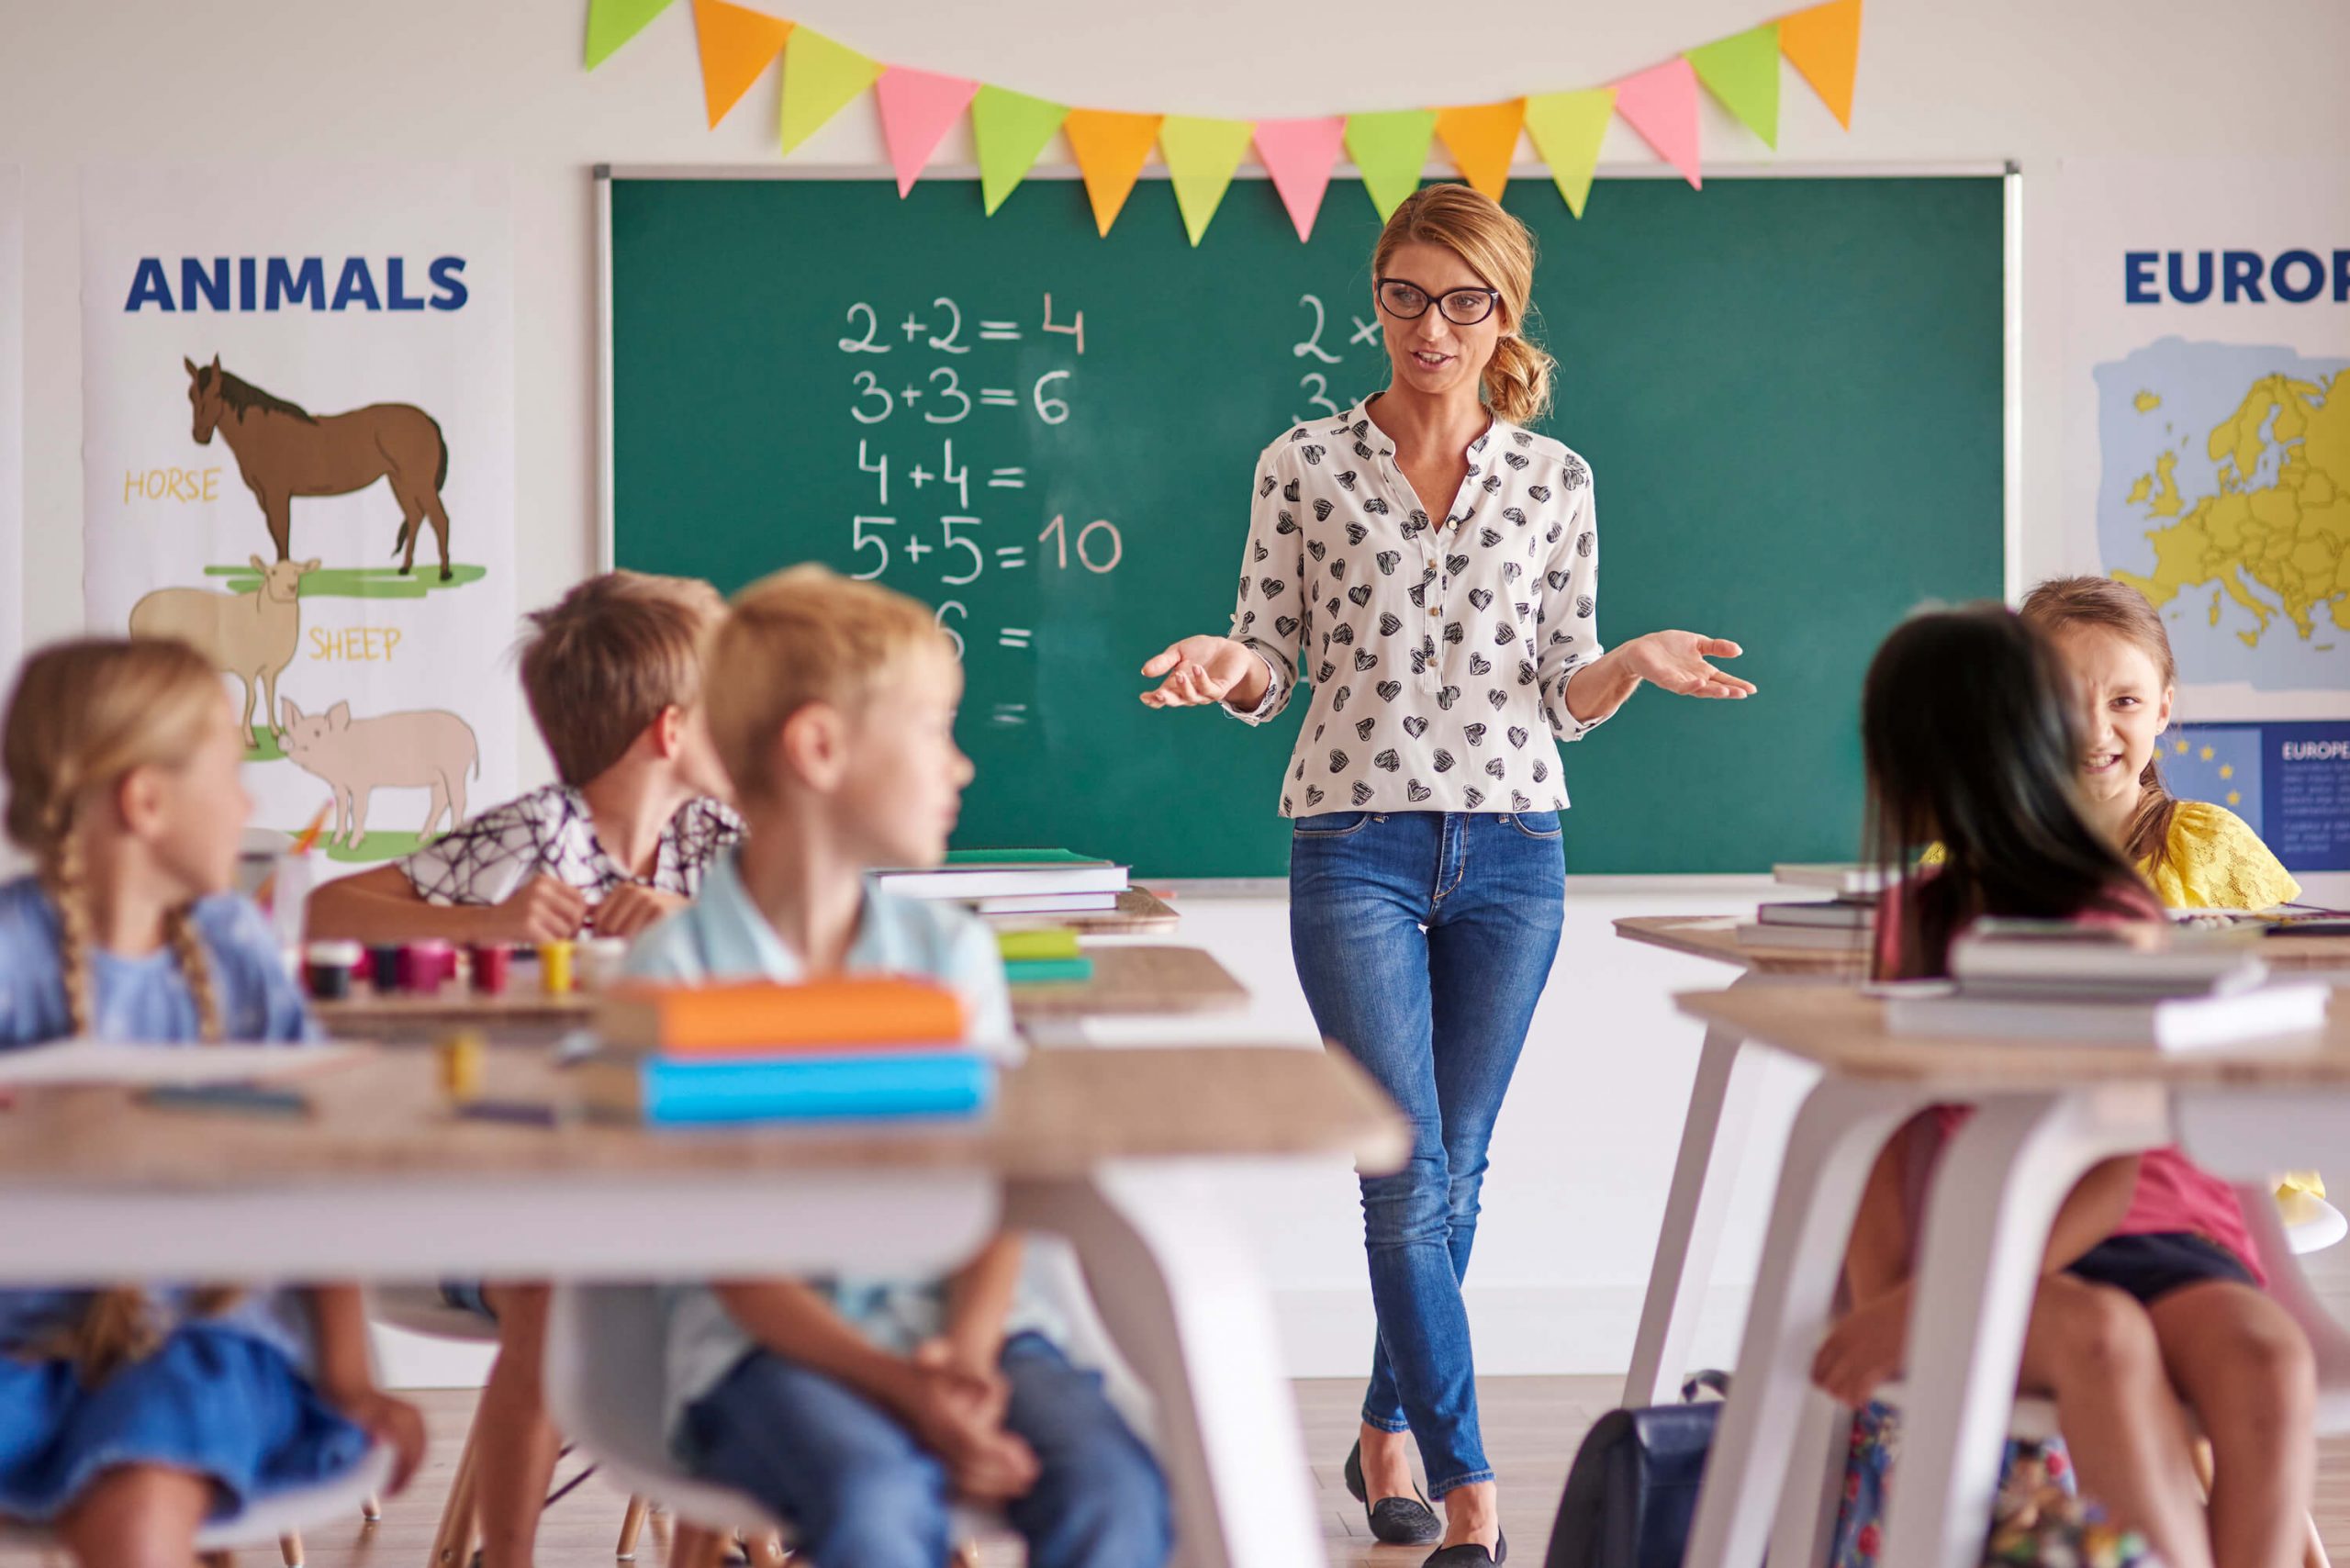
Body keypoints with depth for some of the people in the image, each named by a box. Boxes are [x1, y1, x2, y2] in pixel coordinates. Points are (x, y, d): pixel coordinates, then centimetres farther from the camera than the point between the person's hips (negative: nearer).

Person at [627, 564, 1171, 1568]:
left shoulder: (951, 951, 10)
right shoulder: (676, 971, -3)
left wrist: (967, 1351, -18)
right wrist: (896, 1385, -24)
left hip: (954, 1320, 3)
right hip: (768, 1344, -3)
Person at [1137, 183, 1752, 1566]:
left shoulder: (1554, 479, 6)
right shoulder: (1305, 468, 2)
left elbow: (1565, 695, 8)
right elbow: (1273, 669, 5)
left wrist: (1635, 665, -13)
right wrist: (1227, 668, -17)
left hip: (1512, 852, 2)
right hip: (1356, 850, -2)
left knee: (1454, 1169, 10)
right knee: (1409, 1174, -8)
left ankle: (1388, 1432, 30)